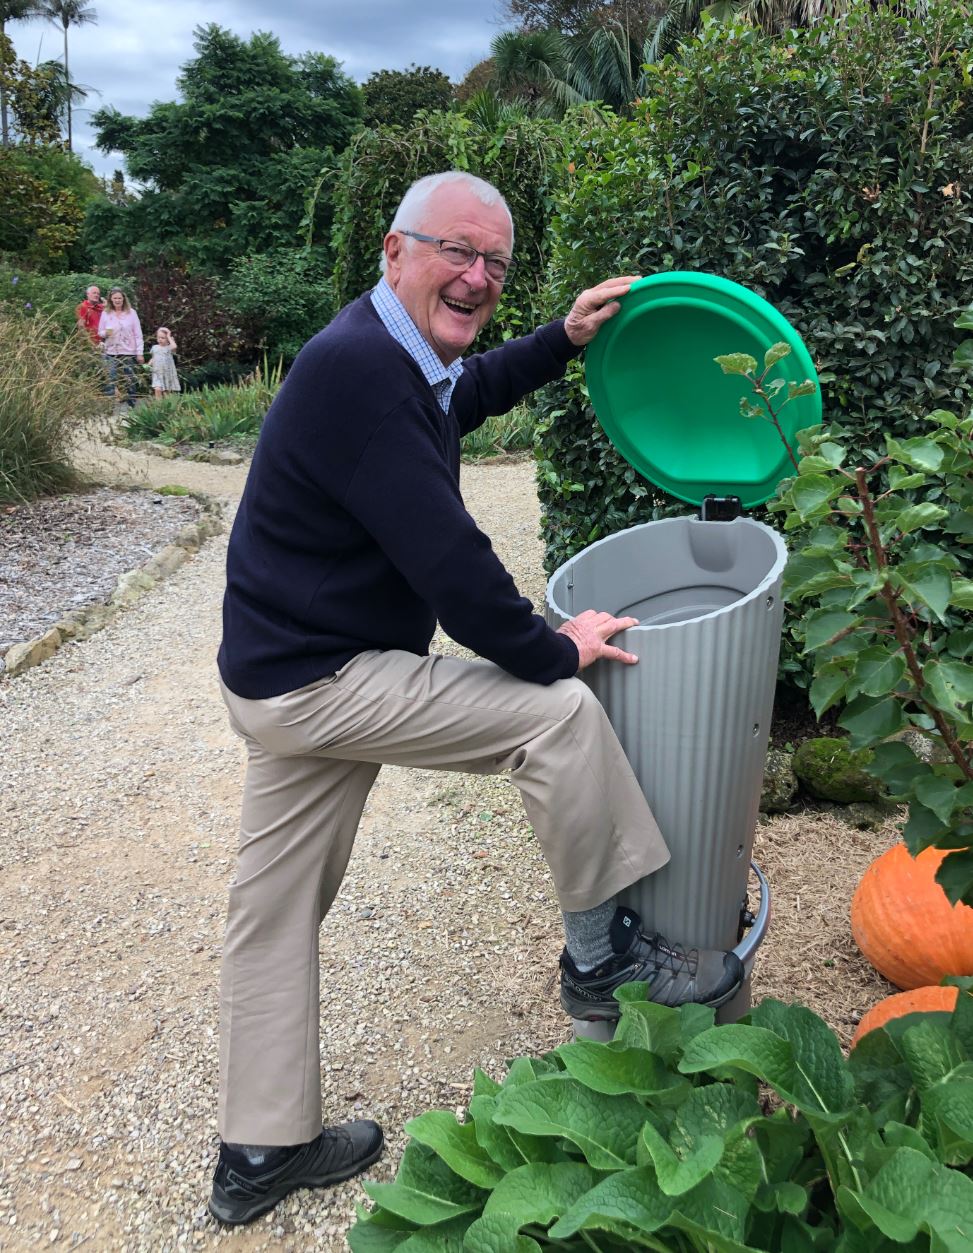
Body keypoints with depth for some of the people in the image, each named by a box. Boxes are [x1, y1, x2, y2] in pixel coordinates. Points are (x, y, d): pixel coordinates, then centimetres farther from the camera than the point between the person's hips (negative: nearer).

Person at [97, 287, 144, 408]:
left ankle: (131, 406, 15)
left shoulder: (131, 313, 3)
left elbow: (138, 334, 3)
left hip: (128, 352, 0)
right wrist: (105, 333, -13)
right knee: (110, 380, -8)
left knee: (130, 380, 4)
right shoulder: (105, 314, 6)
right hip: (111, 352, 0)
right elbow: (99, 333, 11)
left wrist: (139, 353, -3)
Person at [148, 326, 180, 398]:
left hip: (168, 373, -1)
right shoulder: (154, 347, 8)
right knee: (157, 389, -18)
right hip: (157, 373, 1)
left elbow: (174, 346, -28)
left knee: (167, 391, 8)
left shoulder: (169, 348, -4)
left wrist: (169, 337, -17)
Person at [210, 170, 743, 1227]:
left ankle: (261, 1154, 32)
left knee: (275, 909, 15)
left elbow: (472, 393, 34)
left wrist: (565, 338, 23)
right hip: (319, 683, -11)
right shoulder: (358, 369, -21)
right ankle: (599, 959, 10)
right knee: (559, 713, -8)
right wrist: (550, 649, -13)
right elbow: (445, 558, -25)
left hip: (288, 675, 11)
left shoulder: (394, 356, 11)